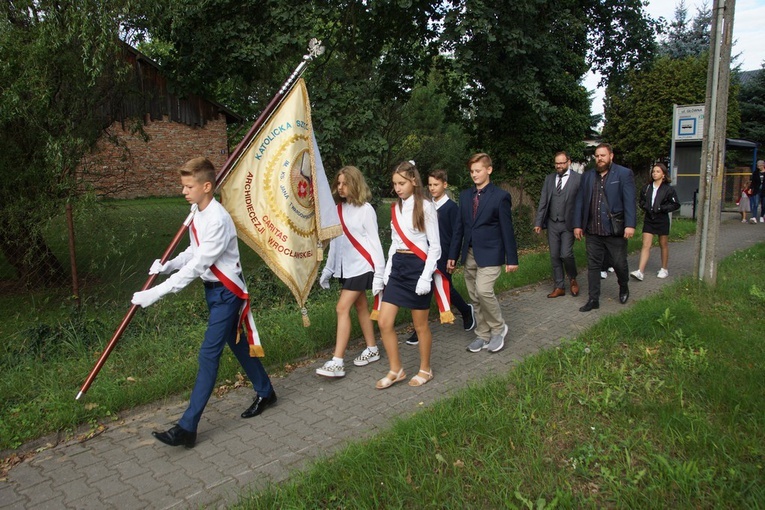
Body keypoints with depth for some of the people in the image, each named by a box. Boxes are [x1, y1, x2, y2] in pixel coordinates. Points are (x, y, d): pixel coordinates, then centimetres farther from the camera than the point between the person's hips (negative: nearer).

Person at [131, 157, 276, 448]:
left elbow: (196, 266, -27)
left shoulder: (217, 220, -25)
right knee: (236, 343, 19)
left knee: (209, 353, -8)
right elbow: (194, 251, 12)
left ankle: (187, 427, -2)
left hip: (226, 291, -9)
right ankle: (265, 393, 37)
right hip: (213, 288, 9)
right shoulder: (196, 213, 3)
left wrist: (156, 293, -27)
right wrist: (165, 266, -4)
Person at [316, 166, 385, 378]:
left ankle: (337, 362, -9)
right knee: (361, 307, 14)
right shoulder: (338, 209, 7)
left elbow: (374, 242, -11)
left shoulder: (365, 209, -10)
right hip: (345, 268, 6)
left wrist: (379, 273, -14)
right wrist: (327, 269, 11)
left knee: (342, 308, -11)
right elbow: (335, 242, 11)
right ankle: (372, 349, 28)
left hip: (361, 267, -6)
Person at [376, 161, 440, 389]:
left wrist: (426, 277, -17)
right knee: (384, 322, 1)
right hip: (398, 266, 6)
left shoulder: (425, 207, -9)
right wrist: (387, 270, 8)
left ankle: (425, 370, 26)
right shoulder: (396, 208, 10)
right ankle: (395, 370, 18)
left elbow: (435, 246, -10)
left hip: (418, 266, -6)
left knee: (420, 324, 6)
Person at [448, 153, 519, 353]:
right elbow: (459, 227, 11)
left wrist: (512, 258, -6)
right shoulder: (465, 195, 10)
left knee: (483, 291, -21)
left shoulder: (500, 196, -5)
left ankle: (498, 328, 4)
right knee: (475, 298, 10)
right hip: (469, 254, 6)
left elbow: (507, 229, -5)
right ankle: (483, 335, 24)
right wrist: (453, 255, 8)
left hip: (490, 254, -6)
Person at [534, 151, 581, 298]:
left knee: (566, 254, -11)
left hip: (568, 224, -4)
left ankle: (573, 279, 19)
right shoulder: (549, 178, 9)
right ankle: (559, 287, 18)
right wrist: (538, 222, 4)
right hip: (552, 224, 4)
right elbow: (543, 202, 8)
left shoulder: (578, 179, -5)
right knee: (554, 256, 7)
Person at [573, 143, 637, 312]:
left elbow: (629, 201, -9)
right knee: (593, 266, 6)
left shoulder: (624, 174, -2)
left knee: (619, 264, 9)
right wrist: (577, 225, 5)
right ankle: (593, 299, 15)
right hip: (593, 231, 3)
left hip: (615, 230, -3)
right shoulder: (587, 176, 9)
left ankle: (624, 288, 37)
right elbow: (580, 201, 10)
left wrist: (630, 225, -17)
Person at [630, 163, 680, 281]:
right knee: (646, 245, -5)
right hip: (649, 220, 2)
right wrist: (645, 206, -4)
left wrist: (661, 208, -15)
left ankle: (664, 269, 27)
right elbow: (641, 201, 16)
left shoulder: (668, 189, -6)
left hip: (662, 220, -2)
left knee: (663, 245, 12)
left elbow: (676, 204, -5)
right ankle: (640, 272, -13)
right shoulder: (646, 188, 4)